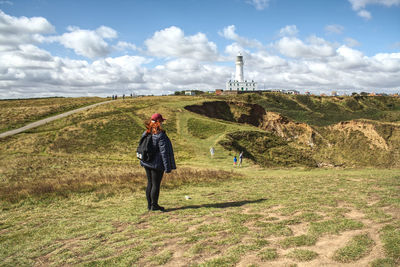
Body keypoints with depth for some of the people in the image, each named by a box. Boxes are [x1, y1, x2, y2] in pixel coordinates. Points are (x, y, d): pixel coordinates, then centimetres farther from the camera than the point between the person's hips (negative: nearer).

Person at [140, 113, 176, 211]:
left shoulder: (146, 133, 4)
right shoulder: (160, 135, -18)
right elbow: (164, 152, -18)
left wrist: (142, 161, 23)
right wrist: (167, 167, -13)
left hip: (146, 163, 7)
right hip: (157, 164, -7)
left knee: (149, 183, 15)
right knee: (156, 185, 2)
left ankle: (149, 204, 22)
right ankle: (154, 205, 11)